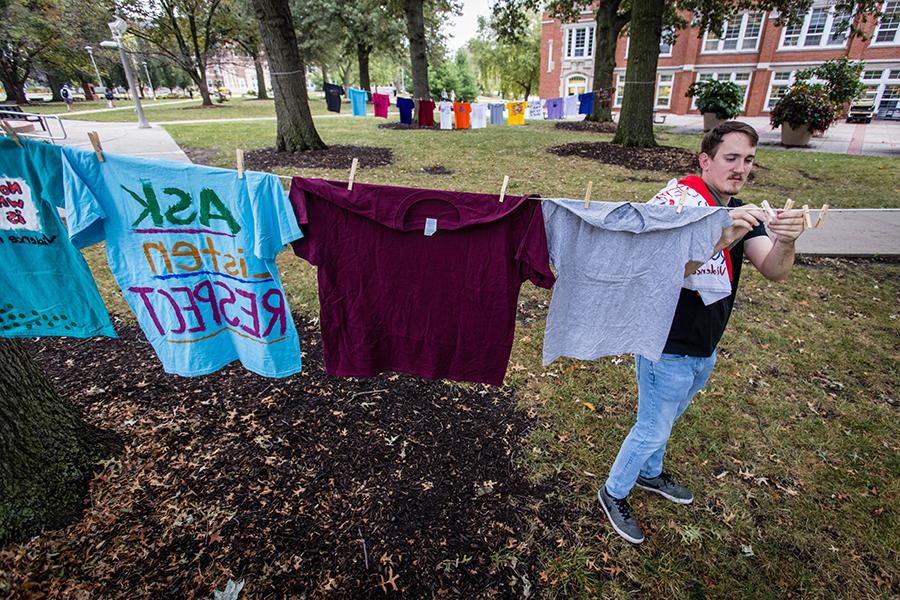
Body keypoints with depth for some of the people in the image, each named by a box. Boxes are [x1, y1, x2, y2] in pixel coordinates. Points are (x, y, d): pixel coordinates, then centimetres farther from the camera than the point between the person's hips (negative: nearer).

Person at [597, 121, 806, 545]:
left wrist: (786, 243, -33)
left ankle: (649, 474, 51)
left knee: (667, 418, 27)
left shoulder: (744, 214, 2)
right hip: (668, 348, -7)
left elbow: (774, 272, -11)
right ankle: (614, 493, 30)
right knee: (652, 430, 6)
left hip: (705, 348, 8)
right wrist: (721, 239, -47)